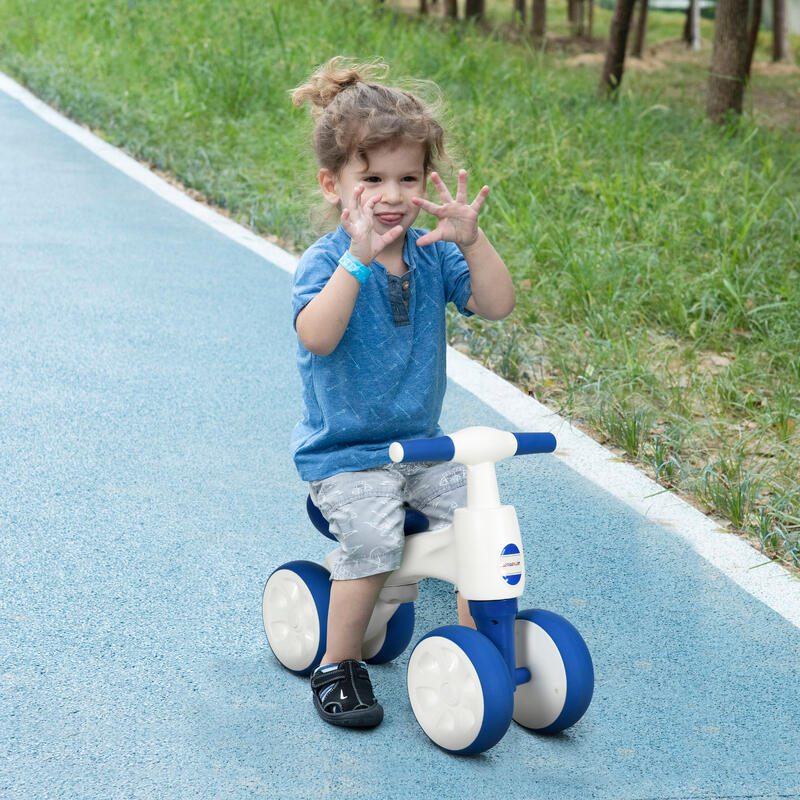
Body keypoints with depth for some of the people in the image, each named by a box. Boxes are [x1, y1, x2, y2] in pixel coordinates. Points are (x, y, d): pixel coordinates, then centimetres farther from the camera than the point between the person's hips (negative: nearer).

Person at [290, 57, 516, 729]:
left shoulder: (432, 254, 3)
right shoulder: (325, 262, -13)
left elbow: (497, 305, -9)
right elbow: (317, 337, -32)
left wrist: (472, 240, -23)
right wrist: (358, 258, -40)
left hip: (422, 444, 5)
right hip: (342, 451, -5)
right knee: (373, 538, -26)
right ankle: (338, 665, -5)